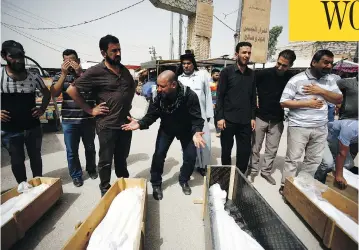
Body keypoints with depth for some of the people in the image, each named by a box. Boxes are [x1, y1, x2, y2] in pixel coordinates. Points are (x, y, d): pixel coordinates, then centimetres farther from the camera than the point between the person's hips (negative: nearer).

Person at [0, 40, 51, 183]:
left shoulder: (34, 77, -3)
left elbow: (47, 93, 14)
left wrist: (42, 109, 1)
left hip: (33, 127, 2)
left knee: (36, 157, 16)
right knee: (17, 161, 13)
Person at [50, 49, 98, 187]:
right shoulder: (60, 76, 5)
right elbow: (54, 94, -8)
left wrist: (80, 73, -16)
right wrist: (64, 74, -12)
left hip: (88, 119, 0)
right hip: (69, 120, 1)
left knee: (90, 148, 15)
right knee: (72, 151, 8)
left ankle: (91, 169, 36)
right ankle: (76, 175, 26)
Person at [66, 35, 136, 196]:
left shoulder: (124, 70, 9)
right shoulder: (95, 72, -11)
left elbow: (132, 88, 26)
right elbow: (71, 90, -9)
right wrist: (90, 110, -10)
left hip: (125, 123, 5)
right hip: (107, 125, -5)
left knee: (122, 158, 19)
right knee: (106, 160, 10)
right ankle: (105, 189, 30)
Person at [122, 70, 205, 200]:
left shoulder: (190, 96, -33)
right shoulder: (159, 96, -24)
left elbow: (197, 118, -30)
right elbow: (152, 114, -17)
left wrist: (197, 132, -50)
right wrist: (140, 124, -36)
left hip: (186, 129, -1)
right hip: (166, 128, 1)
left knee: (190, 156, -2)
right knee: (158, 154, -7)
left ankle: (183, 180, 27)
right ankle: (156, 184, 15)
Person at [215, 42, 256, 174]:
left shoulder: (252, 74, 10)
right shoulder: (227, 71, -2)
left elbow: (253, 97, 12)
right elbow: (220, 96, -6)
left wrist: (253, 117, 7)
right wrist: (220, 117, -12)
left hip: (245, 121, 4)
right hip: (228, 120, -3)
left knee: (245, 151, 7)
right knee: (226, 151, 10)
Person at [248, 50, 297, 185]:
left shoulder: (291, 78, -4)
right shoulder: (263, 74, -11)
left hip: (278, 120, 2)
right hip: (260, 117, -2)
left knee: (272, 149, 11)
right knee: (255, 147, 7)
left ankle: (266, 171, 29)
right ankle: (253, 170, 25)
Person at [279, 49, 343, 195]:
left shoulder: (330, 80, 9)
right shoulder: (297, 80, -7)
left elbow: (339, 99, 6)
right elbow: (283, 102, -10)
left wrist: (321, 91, -8)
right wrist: (307, 103, -16)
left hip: (321, 128, 5)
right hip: (298, 127, -5)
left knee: (314, 161, 13)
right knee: (292, 160, 2)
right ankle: (285, 187, 15)